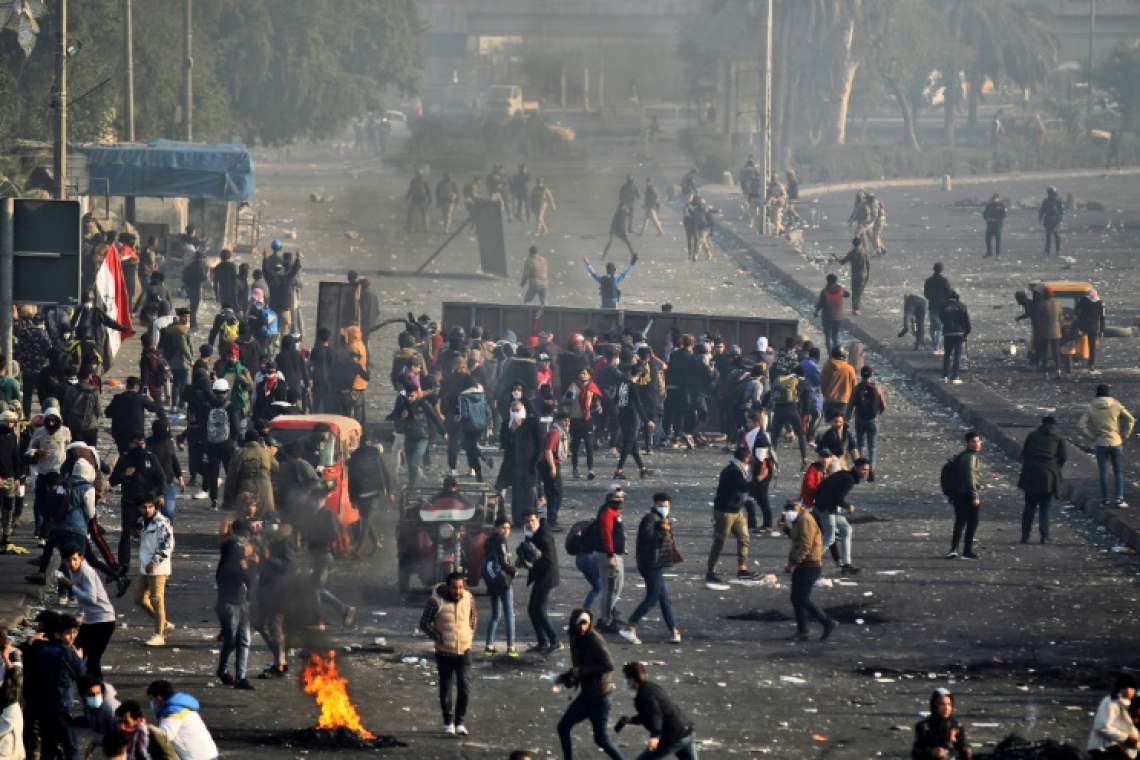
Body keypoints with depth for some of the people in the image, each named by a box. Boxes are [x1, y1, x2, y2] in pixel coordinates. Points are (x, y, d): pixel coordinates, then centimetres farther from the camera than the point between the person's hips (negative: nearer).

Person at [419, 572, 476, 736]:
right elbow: (424, 623, -8)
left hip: (464, 651, 2)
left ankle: (459, 722, 3)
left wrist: (471, 634, 5)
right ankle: (448, 722, 25)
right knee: (445, 689, 10)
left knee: (465, 687, -8)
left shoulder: (468, 598, -4)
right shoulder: (436, 602, -16)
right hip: (444, 653, -2)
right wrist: (438, 637, -14)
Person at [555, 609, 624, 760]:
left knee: (601, 738, 0)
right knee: (563, 727, 11)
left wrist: (580, 671, -24)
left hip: (600, 696, -8)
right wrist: (568, 678, -5)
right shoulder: (578, 640, 6)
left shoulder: (594, 640, -18)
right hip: (586, 695, 8)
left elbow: (609, 665, -25)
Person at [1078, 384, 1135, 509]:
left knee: (1103, 472, 8)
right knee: (1118, 472, 8)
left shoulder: (1091, 408, -5)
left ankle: (1106, 499, 10)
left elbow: (1080, 425, -10)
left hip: (1101, 444, 0)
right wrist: (1124, 435, 2)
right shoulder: (1116, 406, -6)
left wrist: (1092, 437, -2)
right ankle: (1119, 499, 2)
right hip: (1116, 443, 0)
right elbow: (1131, 420, -6)